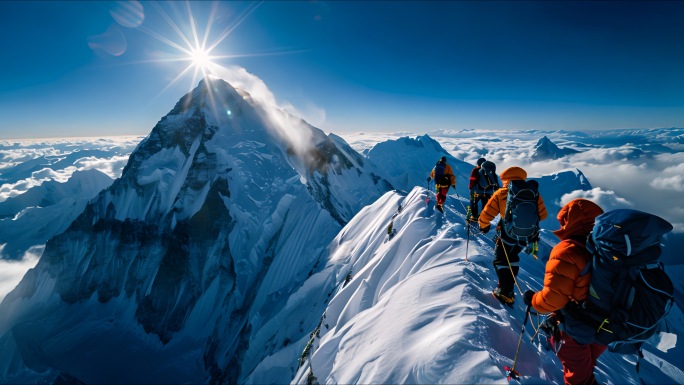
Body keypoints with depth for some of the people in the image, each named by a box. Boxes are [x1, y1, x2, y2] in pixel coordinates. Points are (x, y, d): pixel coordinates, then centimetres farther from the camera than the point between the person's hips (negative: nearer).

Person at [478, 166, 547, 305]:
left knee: (501, 260, 9)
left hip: (508, 232, -4)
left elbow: (487, 213, -8)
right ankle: (508, 285, 33)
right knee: (512, 257, 25)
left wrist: (483, 226, 10)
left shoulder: (501, 193, -8)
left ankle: (505, 293, 3)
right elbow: (542, 214, 8)